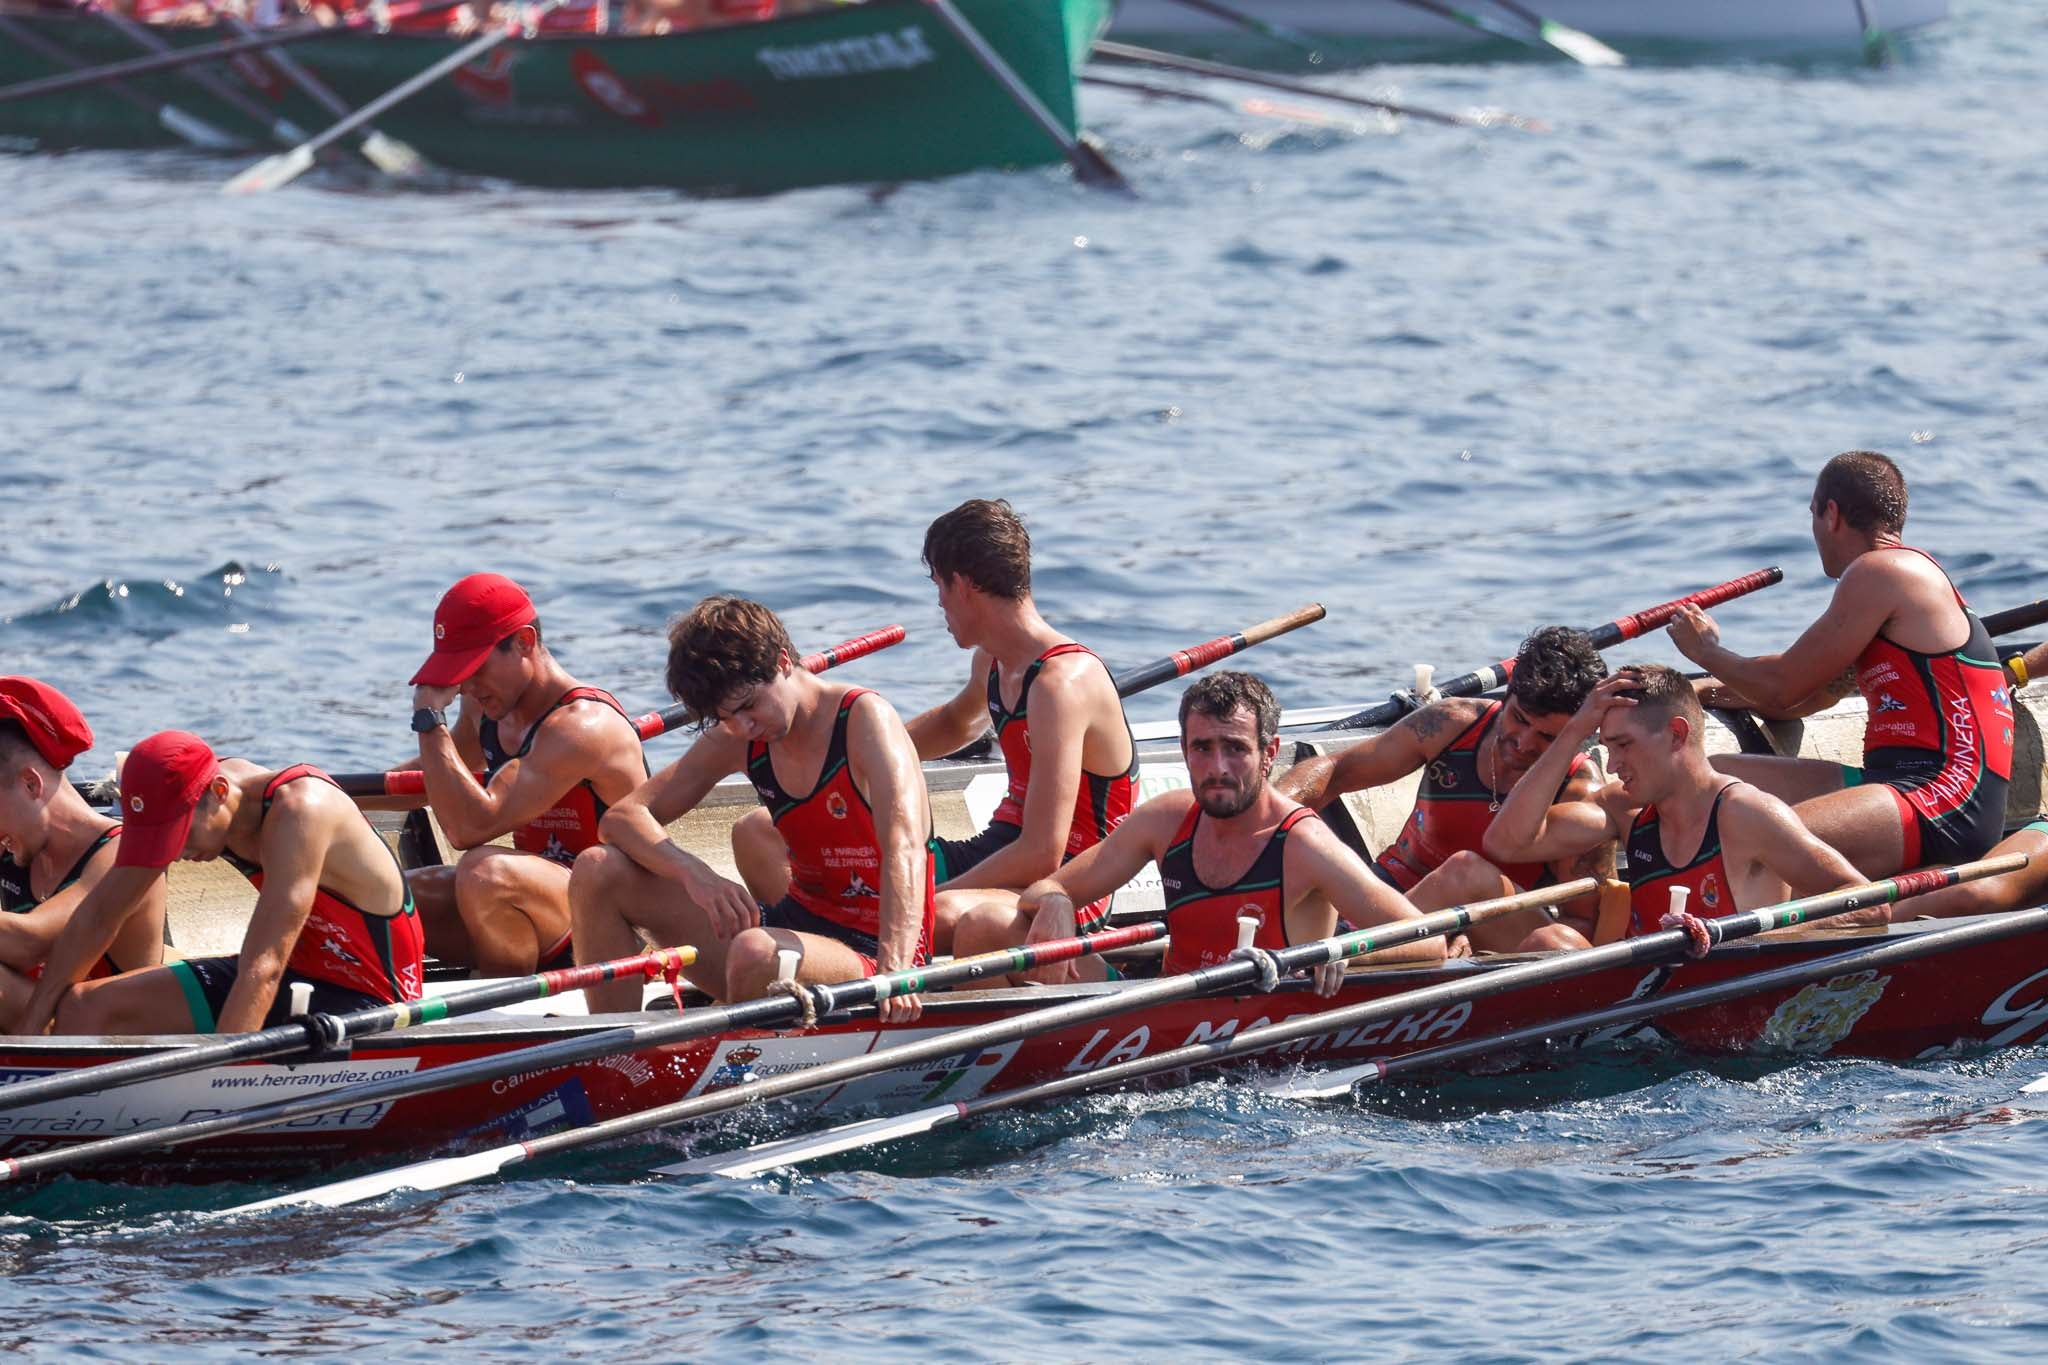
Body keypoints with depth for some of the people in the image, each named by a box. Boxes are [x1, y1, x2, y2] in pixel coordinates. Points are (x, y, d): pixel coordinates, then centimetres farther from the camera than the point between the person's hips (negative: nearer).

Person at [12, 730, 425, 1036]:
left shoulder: (297, 810, -30)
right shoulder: (182, 798, -7)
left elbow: (263, 969, -36)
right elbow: (98, 916, 0)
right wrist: (26, 1032, -4)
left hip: (366, 1001, -8)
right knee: (84, 1007, -3)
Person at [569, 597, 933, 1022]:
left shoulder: (863, 717, -16)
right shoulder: (737, 741, 4)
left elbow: (904, 847, -30)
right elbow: (625, 816, 2)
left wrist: (893, 969, -46)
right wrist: (694, 875, -21)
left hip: (870, 949, -7)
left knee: (757, 952, -40)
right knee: (598, 872, -3)